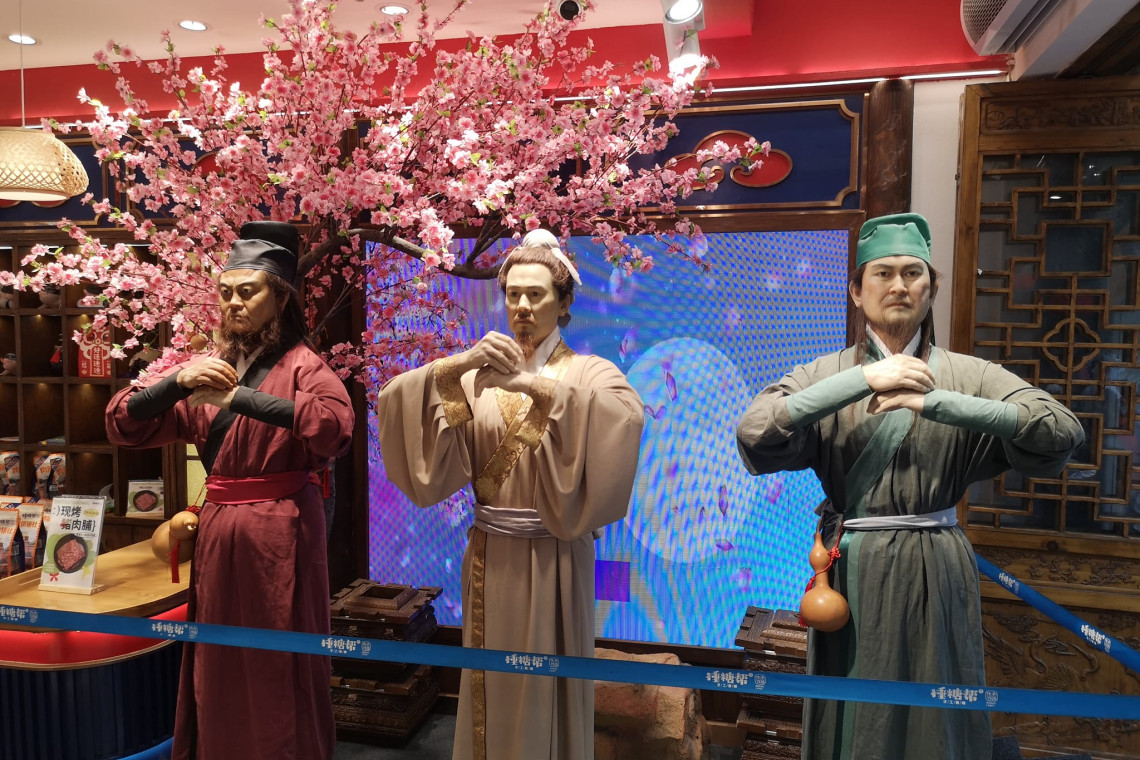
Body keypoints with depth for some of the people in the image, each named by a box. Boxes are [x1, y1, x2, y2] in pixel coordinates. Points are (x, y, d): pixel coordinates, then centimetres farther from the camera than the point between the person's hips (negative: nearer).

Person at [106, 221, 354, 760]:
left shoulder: (301, 365, -6)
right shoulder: (203, 369, 9)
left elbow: (336, 423, -27)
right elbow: (121, 426, 7)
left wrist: (239, 397, -24)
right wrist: (176, 382, -11)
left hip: (279, 531, -5)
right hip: (216, 528, 5)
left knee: (277, 669, 4)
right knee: (216, 666, 14)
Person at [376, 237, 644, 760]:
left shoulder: (588, 371, -3)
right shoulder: (481, 373, 4)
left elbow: (627, 415, -26)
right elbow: (396, 397, -9)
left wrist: (536, 386, -33)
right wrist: (458, 365, -25)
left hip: (553, 557, -2)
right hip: (490, 555, 3)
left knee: (546, 684, 10)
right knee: (490, 682, 15)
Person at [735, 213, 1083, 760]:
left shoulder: (967, 376, 2)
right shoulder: (827, 373, 0)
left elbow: (1062, 432, -13)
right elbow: (754, 434, -16)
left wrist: (934, 402, -23)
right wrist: (863, 379, -20)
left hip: (934, 571, 1)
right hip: (850, 569, 0)